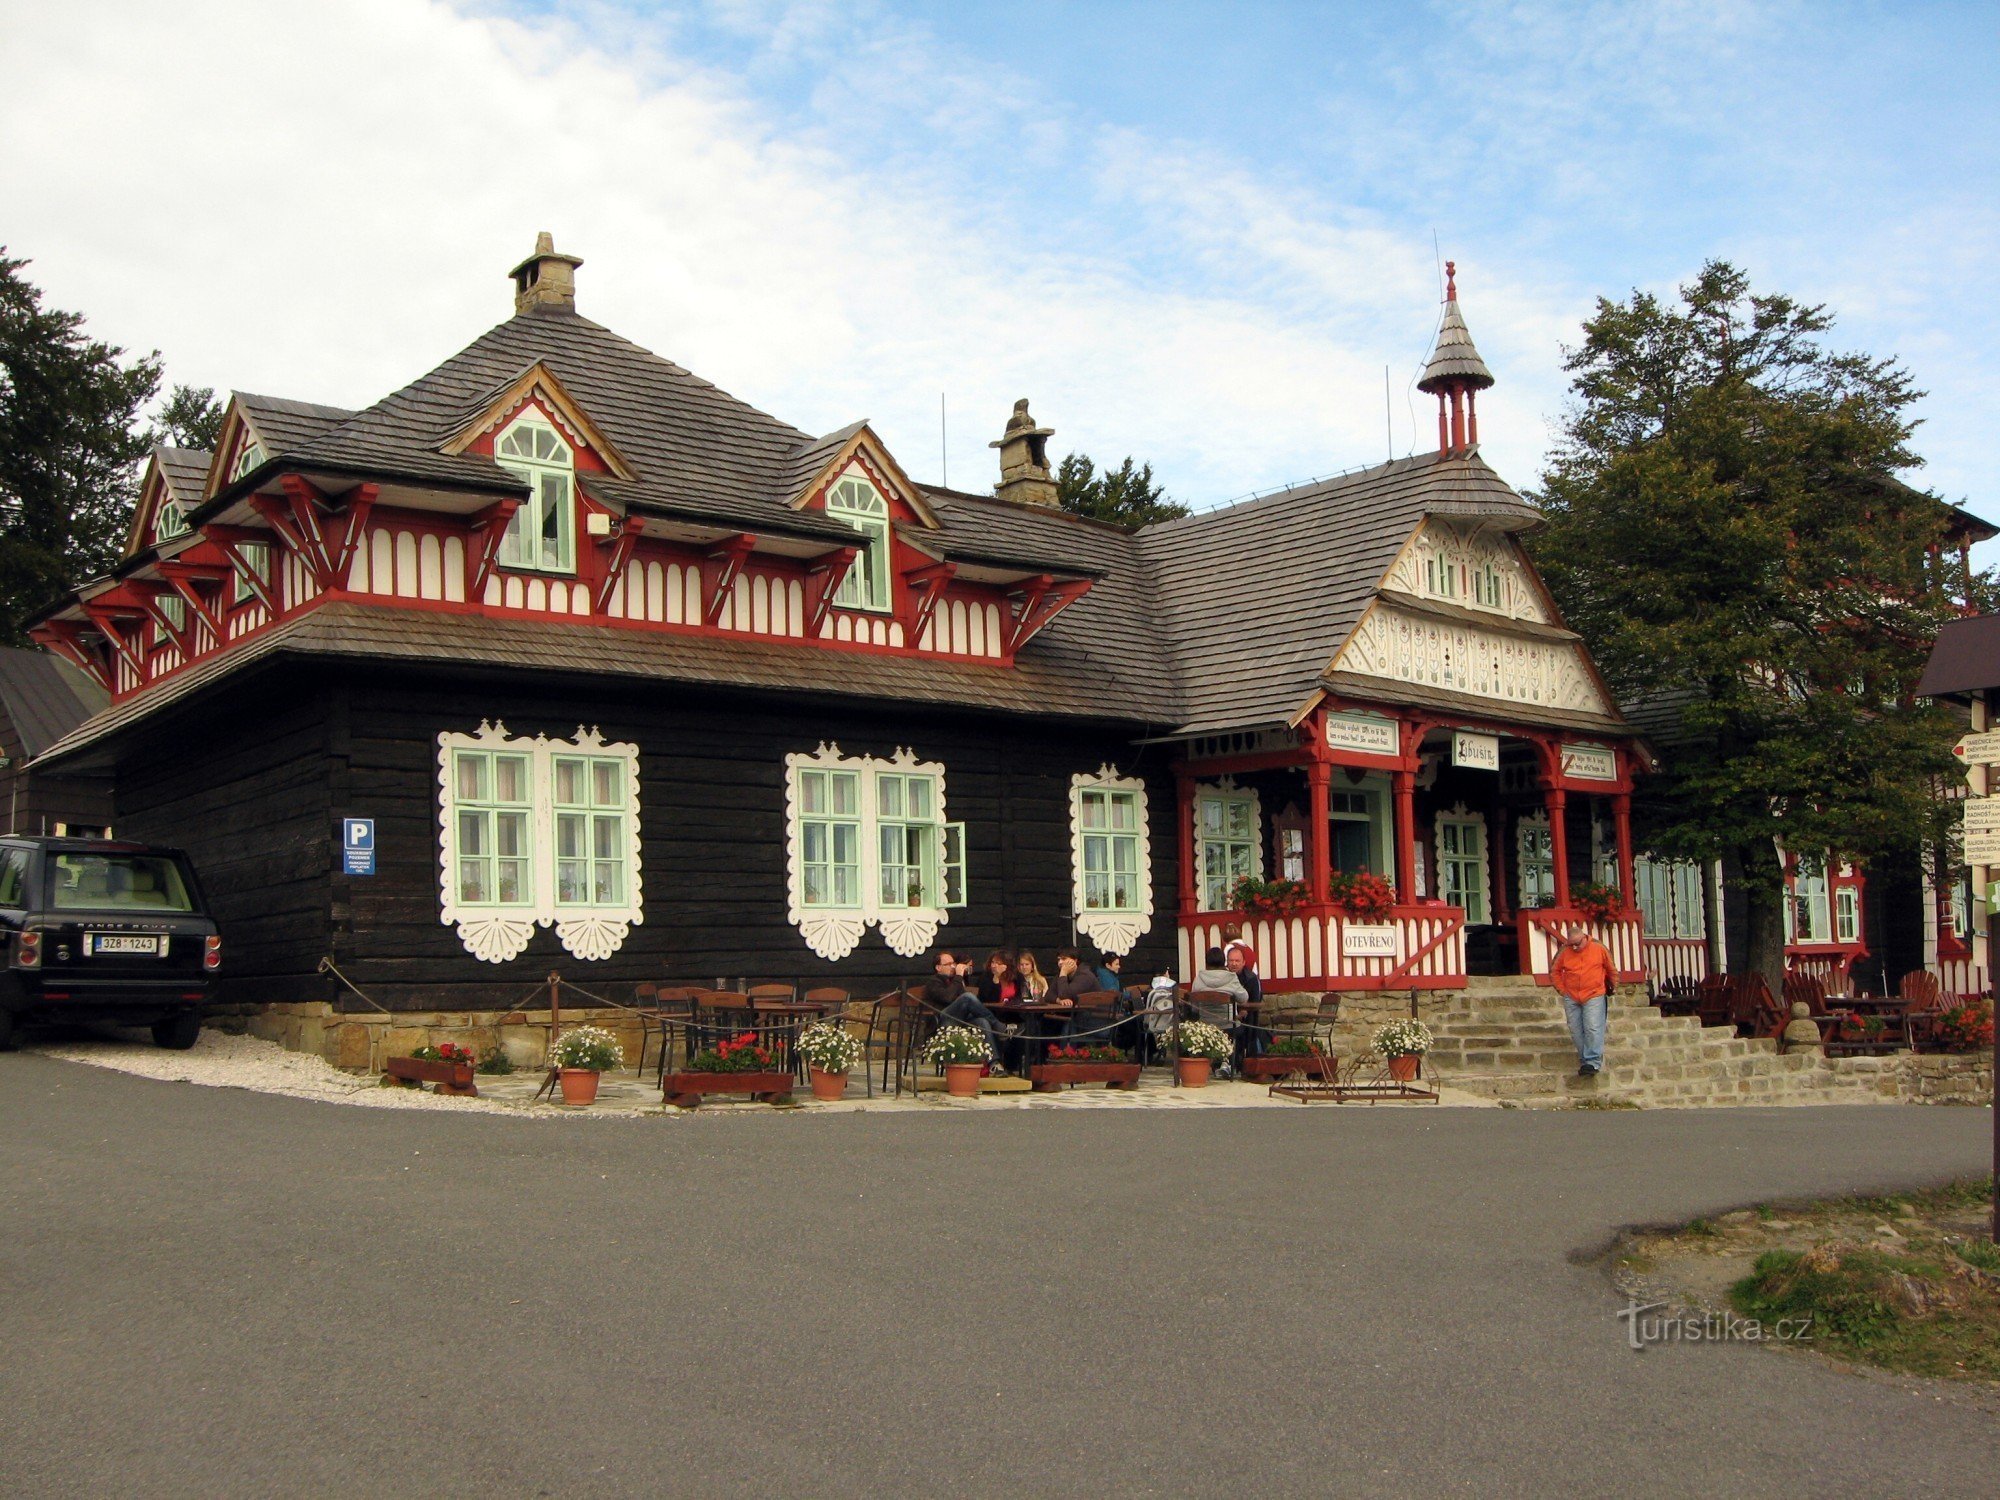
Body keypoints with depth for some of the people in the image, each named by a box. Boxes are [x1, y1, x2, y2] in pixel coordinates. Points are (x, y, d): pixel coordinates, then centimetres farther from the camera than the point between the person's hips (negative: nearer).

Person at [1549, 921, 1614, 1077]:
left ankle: (1593, 1062, -12)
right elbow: (1555, 971, 15)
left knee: (1593, 1029, -12)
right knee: (1576, 1032, 5)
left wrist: (1610, 988, 18)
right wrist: (1561, 989, 7)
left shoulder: (1599, 950, -4)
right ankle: (1584, 1061, 14)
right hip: (1571, 998, 3)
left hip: (1594, 996, -3)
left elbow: (1610, 970, 10)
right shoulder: (1564, 953, 1)